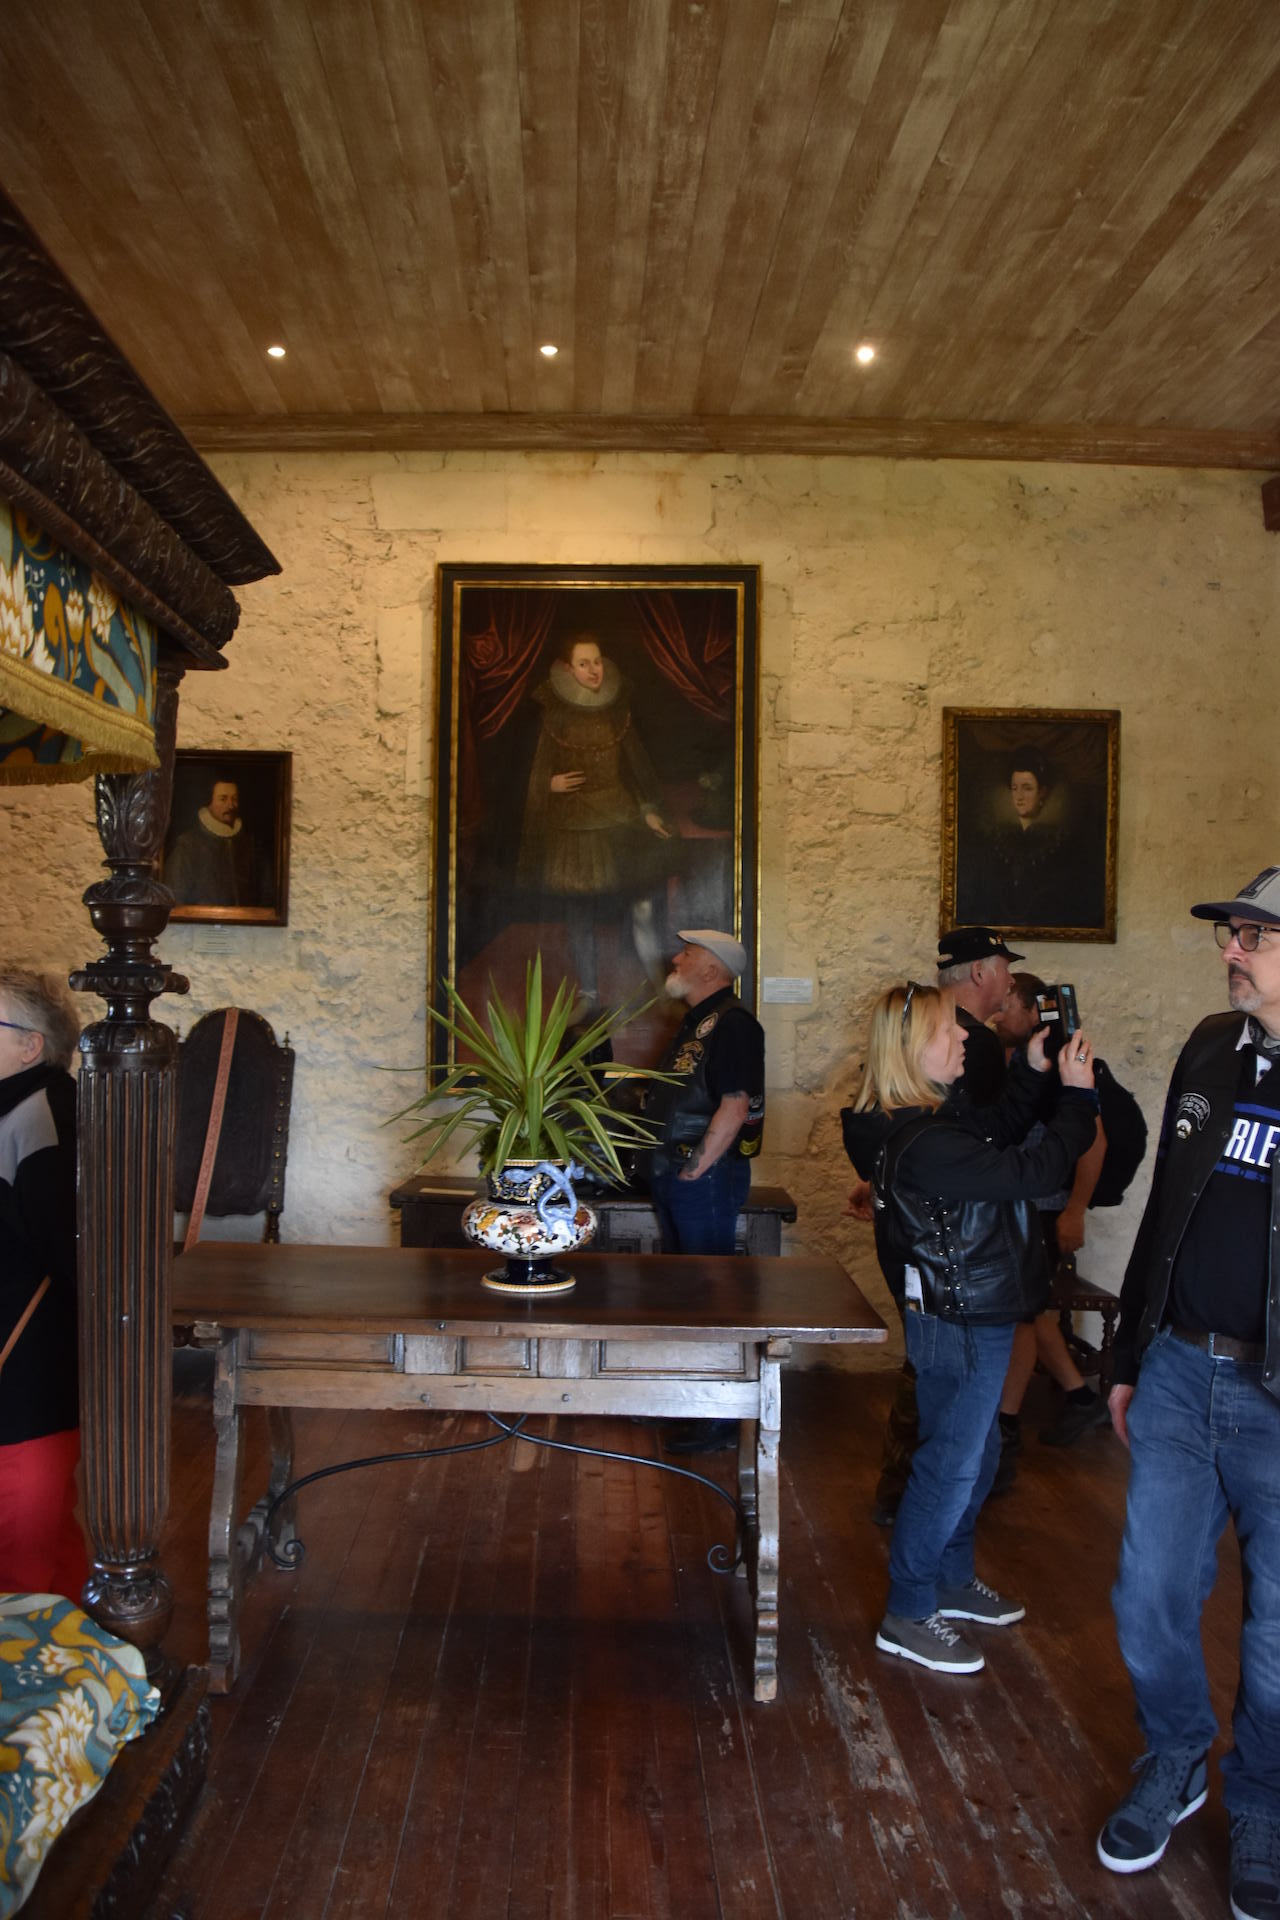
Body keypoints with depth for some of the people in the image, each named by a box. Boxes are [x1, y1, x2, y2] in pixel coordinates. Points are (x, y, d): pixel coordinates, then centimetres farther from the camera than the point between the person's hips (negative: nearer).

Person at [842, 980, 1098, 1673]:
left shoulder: (938, 1114, 3)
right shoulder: (923, 1143, -29)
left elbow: (998, 1129, 20)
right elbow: (1030, 1171, -28)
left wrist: (1032, 1070, 7)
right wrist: (1077, 1096, -18)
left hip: (972, 1316, 10)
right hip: (960, 1326, -10)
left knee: (974, 1454, 23)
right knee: (950, 1466, 2)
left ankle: (952, 1580, 41)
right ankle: (908, 1616, 17)